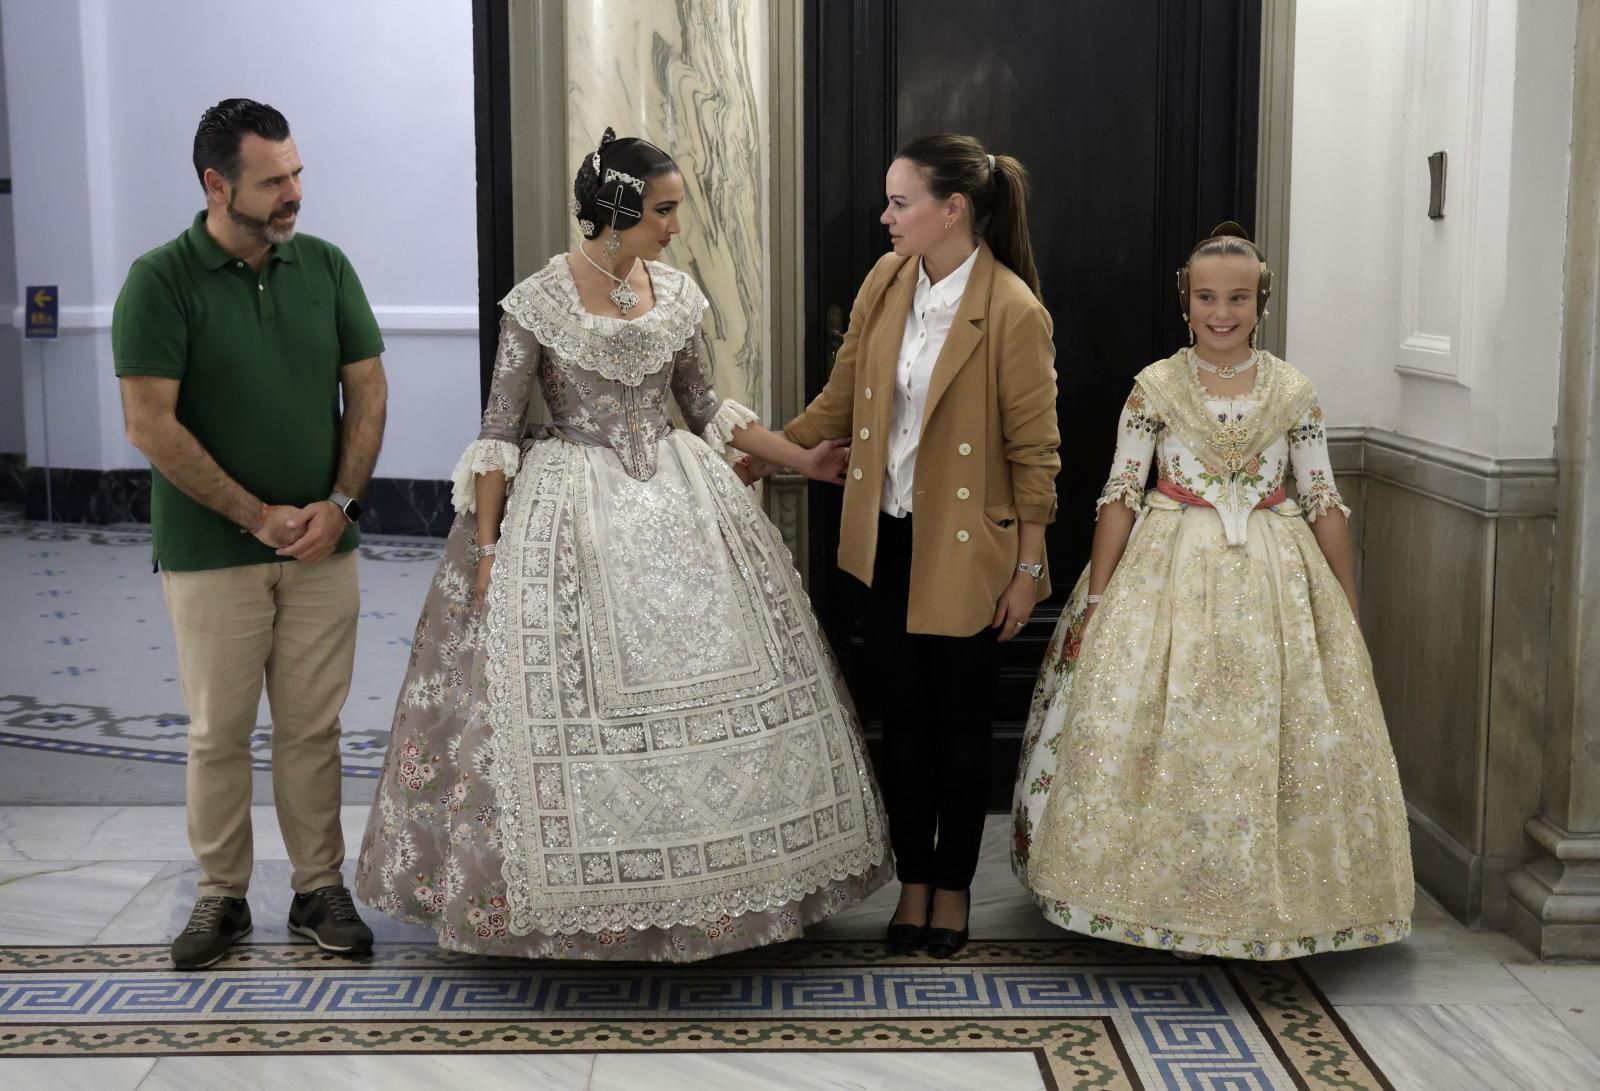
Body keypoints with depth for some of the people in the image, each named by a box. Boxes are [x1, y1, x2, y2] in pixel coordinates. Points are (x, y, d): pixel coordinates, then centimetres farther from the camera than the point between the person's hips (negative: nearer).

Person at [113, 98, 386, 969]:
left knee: (312, 728, 9)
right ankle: (221, 896, 21)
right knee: (218, 732, 7)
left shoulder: (325, 267, 3)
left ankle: (320, 890, 20)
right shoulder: (161, 281, -9)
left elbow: (367, 390, 6)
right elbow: (150, 424, -12)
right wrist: (257, 516, -13)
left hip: (321, 544, 3)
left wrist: (340, 503, -6)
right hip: (211, 552, -3)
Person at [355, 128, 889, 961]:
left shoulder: (678, 295, 4)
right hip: (571, 515, -4)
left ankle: (698, 882, 19)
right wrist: (486, 546, -10)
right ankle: (580, 897, 13)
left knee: (702, 681, 4)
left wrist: (802, 459, 12)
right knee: (572, 698, -3)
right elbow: (498, 434, -6)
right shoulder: (537, 303, -9)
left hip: (680, 501, 5)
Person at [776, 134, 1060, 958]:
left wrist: (1027, 570, -10)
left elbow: (1034, 451, -12)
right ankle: (913, 880, 27)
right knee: (903, 715, 13)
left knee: (961, 721, 11)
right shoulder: (886, 280, 1)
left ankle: (953, 885, 28)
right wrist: (756, 460, 7)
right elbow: (839, 401, 9)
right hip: (888, 540, 5)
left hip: (965, 549, -5)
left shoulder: (1013, 313, -17)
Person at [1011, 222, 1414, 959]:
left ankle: (1267, 900, 17)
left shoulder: (1294, 393, 3)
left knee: (1277, 738, 1)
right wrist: (1094, 602, -4)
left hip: (1272, 580, 1)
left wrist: (1350, 617, 4)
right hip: (1169, 573, -1)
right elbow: (1120, 496, -1)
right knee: (1160, 733, -4)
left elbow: (1324, 504, 5)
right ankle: (1175, 898, 12)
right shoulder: (1155, 387, 0)